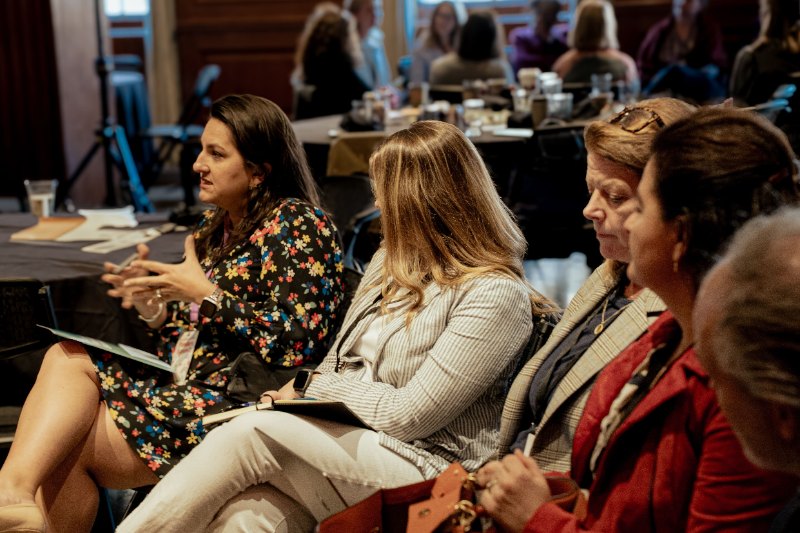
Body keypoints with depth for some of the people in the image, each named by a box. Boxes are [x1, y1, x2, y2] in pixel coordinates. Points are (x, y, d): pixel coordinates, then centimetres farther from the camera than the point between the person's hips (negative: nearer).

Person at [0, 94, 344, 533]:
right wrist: (153, 307, -1)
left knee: (62, 446, -14)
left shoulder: (295, 222, -8)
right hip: (179, 385, 8)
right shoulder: (215, 228, 17)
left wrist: (207, 295, -16)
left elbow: (298, 344, -19)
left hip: (237, 404, -8)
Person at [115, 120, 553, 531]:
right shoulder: (391, 259, 17)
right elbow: (337, 360, 19)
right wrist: (299, 395, -2)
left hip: (418, 469, -6)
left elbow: (407, 417, -13)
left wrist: (313, 388, -2)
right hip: (342, 439, 6)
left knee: (252, 435, -24)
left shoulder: (496, 295, -10)